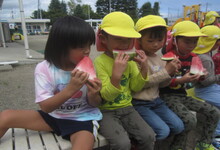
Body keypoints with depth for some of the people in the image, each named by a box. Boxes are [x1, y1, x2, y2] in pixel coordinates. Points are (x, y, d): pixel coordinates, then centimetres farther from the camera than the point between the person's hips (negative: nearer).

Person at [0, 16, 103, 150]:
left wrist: (93, 95, -27)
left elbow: (95, 104, -2)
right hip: (53, 116, 2)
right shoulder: (44, 68, -14)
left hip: (82, 119, -1)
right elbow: (45, 107, -19)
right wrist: (70, 89, -34)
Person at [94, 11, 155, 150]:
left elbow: (135, 88, 6)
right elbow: (107, 96, -19)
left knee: (149, 137, -12)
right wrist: (116, 74, -35)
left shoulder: (130, 60, 2)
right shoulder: (99, 62, -15)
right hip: (106, 111, -4)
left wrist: (144, 69, -9)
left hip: (126, 108, 5)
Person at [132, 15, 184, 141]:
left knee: (178, 126, 1)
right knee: (163, 131, -16)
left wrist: (171, 73, -9)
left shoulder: (159, 58, 7)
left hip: (156, 100, 7)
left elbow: (161, 84, 12)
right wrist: (165, 71, -21)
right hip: (139, 103, -7)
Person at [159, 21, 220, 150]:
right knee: (190, 119, -27)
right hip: (168, 95, -8)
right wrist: (180, 80, -26)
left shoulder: (193, 58, 8)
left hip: (183, 95, 8)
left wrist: (198, 76, -1)